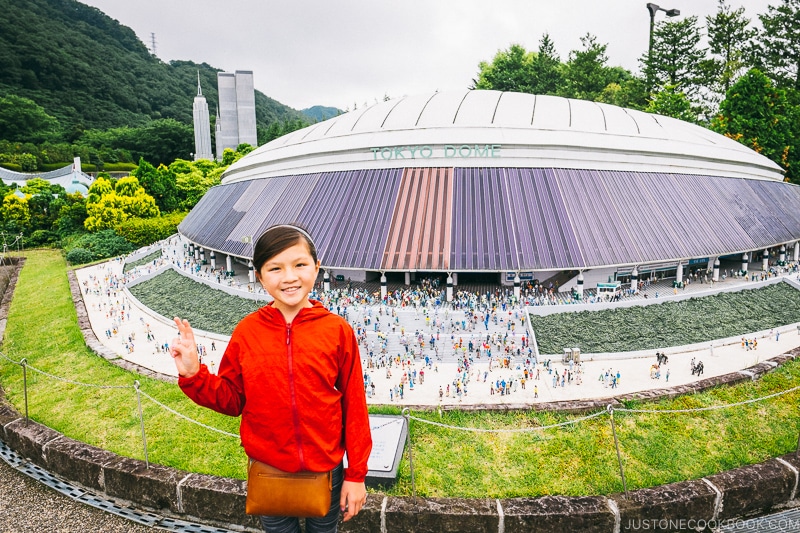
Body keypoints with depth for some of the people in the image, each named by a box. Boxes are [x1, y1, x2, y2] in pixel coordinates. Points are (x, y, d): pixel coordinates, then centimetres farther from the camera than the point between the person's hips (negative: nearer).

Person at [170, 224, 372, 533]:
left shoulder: (338, 331, -15)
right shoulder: (247, 332, -10)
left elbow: (354, 406, -8)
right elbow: (231, 400, 0)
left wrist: (356, 474, -3)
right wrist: (193, 374, -17)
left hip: (325, 471, -1)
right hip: (268, 472, 1)